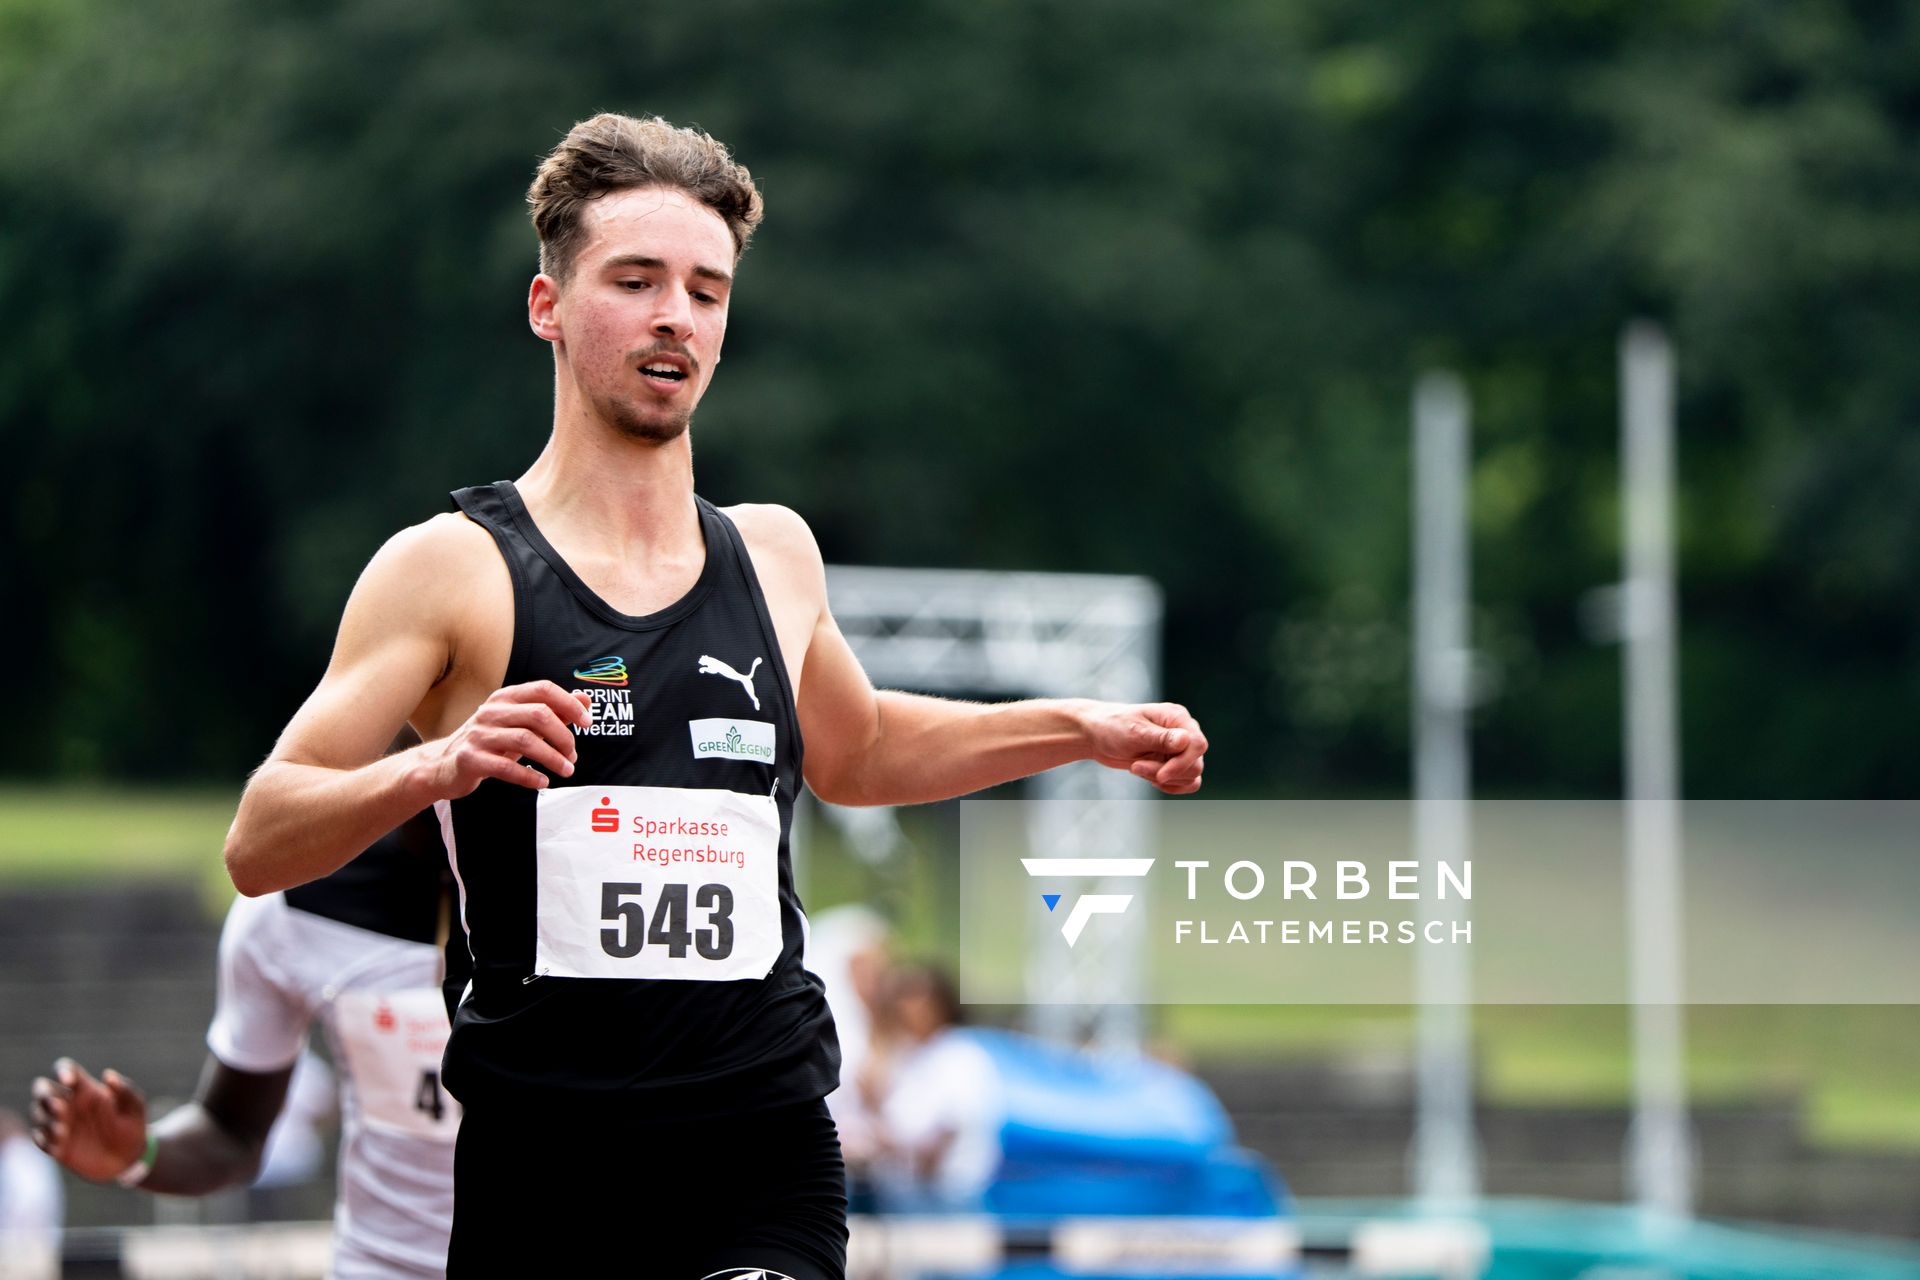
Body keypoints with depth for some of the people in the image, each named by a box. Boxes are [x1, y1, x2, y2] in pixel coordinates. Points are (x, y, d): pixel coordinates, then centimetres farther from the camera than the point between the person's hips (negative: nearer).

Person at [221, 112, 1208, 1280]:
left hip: (766, 1173, 3)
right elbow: (258, 847, -8)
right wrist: (436, 766, -25)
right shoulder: (457, 570, -2)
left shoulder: (775, 557, 13)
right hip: (539, 1177, -3)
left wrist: (1081, 730, 25)